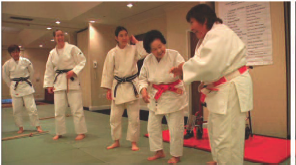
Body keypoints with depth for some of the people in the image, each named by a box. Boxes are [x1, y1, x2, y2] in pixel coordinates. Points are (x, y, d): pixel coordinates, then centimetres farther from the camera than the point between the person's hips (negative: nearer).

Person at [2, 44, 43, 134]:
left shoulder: (26, 61, -5)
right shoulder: (7, 64, -3)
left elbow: (31, 72, 9)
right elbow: (5, 76, 11)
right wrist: (11, 85, 10)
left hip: (26, 86, -1)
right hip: (15, 88, 1)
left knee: (31, 107, -3)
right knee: (16, 109, 4)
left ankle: (37, 126, 8)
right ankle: (20, 127, 21)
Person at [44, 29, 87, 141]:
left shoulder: (72, 48, -3)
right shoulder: (52, 53, 11)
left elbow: (82, 61, -4)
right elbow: (49, 70, 15)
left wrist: (74, 71, -16)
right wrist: (49, 84, 12)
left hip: (72, 81, -4)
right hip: (59, 82, 4)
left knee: (76, 108, -4)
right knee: (58, 109, 8)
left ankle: (81, 132, 9)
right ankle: (59, 133, 24)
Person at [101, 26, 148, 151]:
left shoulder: (134, 49, 2)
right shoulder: (112, 53, 2)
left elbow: (145, 53, -19)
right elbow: (108, 72, 4)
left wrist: (136, 41, -8)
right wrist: (108, 89, 1)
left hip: (132, 85, -1)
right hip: (118, 86, 1)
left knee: (134, 116, 3)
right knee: (115, 116, 7)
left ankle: (133, 142, 20)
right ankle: (116, 141, 26)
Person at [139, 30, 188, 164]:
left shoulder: (174, 55, -14)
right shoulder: (147, 60, -3)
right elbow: (143, 77, 6)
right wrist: (143, 89, -13)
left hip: (173, 96, -4)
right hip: (155, 97, 5)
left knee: (175, 128, 3)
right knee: (153, 126, 14)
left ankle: (175, 155, 27)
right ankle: (159, 152, 37)